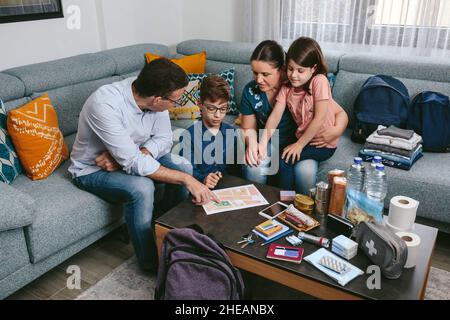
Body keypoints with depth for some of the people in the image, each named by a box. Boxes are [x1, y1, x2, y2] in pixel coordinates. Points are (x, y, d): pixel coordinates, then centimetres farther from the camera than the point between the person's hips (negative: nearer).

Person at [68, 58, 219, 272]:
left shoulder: (151, 96, -17)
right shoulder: (105, 105, -36)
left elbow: (164, 140, -8)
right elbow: (133, 163, -37)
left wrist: (127, 157, -26)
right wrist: (186, 180, -36)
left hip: (130, 155, 6)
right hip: (92, 170, -6)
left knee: (185, 168, -11)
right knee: (142, 188, -33)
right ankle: (150, 262, -11)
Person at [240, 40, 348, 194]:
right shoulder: (250, 90, -8)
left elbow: (341, 113, -7)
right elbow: (248, 128, 4)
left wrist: (336, 131, -30)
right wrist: (251, 142, -19)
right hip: (266, 145, 2)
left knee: (306, 171, -34)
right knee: (253, 168, -31)